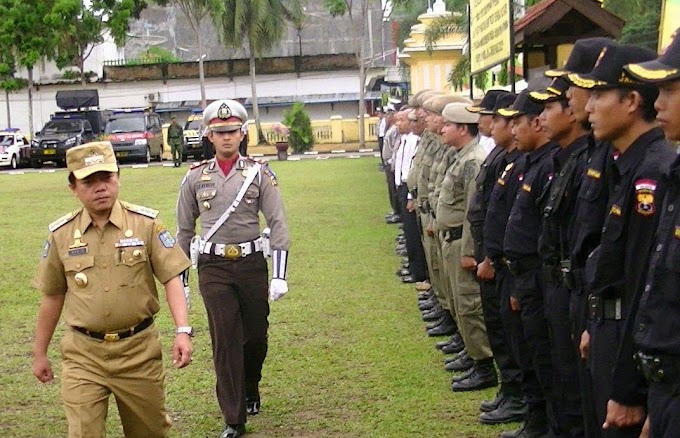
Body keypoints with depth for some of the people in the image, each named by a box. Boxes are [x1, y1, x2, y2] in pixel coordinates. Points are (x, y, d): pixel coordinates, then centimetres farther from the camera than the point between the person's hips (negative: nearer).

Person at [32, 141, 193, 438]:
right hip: (83, 355, 1)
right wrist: (39, 354, 15)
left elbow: (171, 278, -5)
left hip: (139, 350, 0)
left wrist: (182, 331, -18)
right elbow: (52, 297, 11)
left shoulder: (146, 223, -3)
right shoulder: (61, 234, 2)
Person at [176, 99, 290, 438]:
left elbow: (278, 225, -2)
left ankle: (250, 390, 41)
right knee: (225, 341, -5)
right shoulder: (195, 178, 3)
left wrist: (279, 276, -9)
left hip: (252, 264, 0)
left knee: (256, 335, 11)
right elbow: (184, 231, 10)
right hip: (213, 269, 0)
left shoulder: (260, 174, 0)